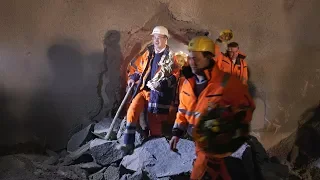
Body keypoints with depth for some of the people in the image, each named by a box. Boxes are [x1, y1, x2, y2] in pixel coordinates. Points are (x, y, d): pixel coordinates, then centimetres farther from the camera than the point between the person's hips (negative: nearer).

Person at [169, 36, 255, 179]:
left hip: (216, 141, -6)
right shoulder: (188, 82, -1)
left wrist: (239, 133, -14)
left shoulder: (227, 82, -21)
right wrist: (177, 132, 7)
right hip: (199, 139, 7)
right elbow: (184, 109, 11)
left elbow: (246, 106, -11)